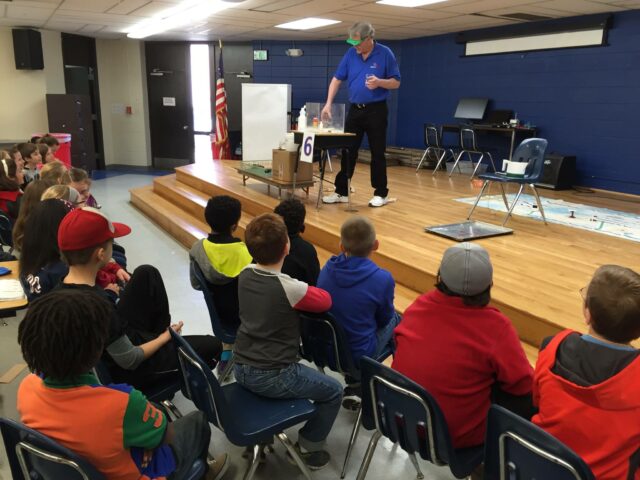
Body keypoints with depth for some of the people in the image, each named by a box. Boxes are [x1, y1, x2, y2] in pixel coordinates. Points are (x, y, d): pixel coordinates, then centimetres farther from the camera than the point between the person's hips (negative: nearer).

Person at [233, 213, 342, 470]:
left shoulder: (245, 274, -4)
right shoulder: (291, 288, -25)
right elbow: (326, 301, -6)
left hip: (241, 369, 7)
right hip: (271, 378, -7)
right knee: (334, 391, 12)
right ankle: (309, 448, 24)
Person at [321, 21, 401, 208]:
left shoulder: (385, 54, -7)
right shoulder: (351, 54, 4)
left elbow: (396, 82, -4)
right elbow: (337, 79, 6)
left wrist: (379, 82, -24)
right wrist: (328, 103, -5)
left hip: (376, 110, -4)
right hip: (355, 109, 4)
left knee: (377, 153, 0)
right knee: (348, 152, 5)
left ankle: (380, 193, 11)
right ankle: (341, 192, 13)